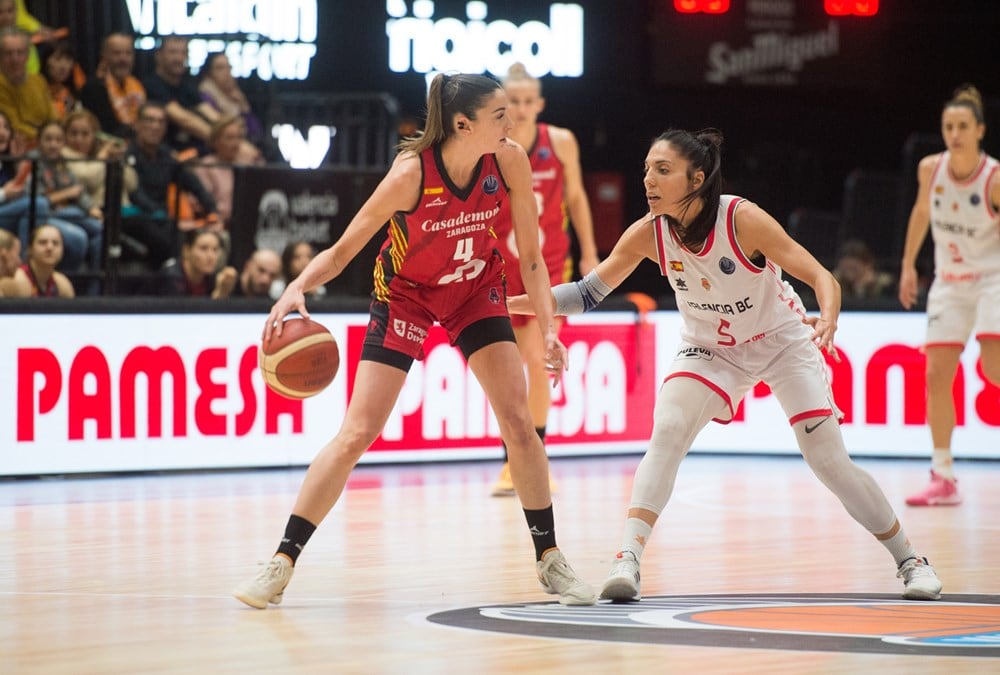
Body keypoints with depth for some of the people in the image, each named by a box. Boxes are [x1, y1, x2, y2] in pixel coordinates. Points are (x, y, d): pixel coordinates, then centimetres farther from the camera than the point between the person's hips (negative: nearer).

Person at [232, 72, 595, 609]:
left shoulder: (509, 161, -21)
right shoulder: (412, 173, -31)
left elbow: (530, 256, -9)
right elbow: (343, 250, -24)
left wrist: (548, 329, -18)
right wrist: (297, 288, -42)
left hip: (477, 290, 3)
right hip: (405, 293, -3)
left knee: (518, 422, -7)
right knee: (356, 434, -9)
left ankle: (549, 559, 8)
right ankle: (281, 565, -4)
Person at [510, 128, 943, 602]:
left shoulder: (742, 219, -30)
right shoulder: (648, 233, -19)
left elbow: (820, 275, -29)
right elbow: (588, 293, -15)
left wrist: (828, 318, -51)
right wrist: (507, 303, -27)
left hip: (783, 341, -2)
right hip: (710, 347, 3)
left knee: (830, 462, -5)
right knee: (666, 431, -24)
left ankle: (909, 560, 14)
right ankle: (628, 559, -27)